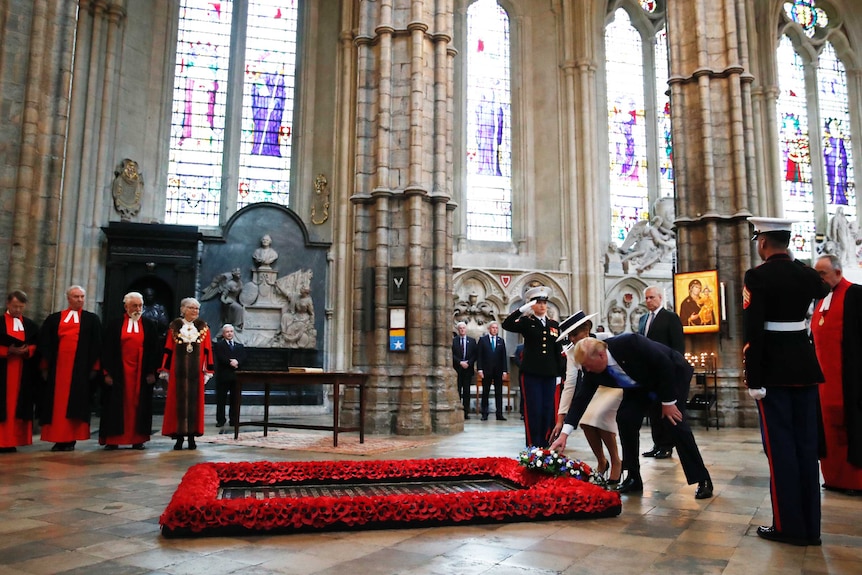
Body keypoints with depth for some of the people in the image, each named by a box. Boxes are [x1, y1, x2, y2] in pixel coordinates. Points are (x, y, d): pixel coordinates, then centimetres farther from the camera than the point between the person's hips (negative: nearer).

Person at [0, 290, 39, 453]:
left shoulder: (31, 325, 11)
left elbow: (37, 347, 8)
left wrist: (26, 350, -11)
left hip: (24, 373, 3)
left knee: (20, 406, 2)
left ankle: (13, 441, 7)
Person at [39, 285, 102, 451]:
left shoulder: (92, 319, 8)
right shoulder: (54, 319, 11)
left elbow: (97, 344, 3)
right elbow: (44, 343, 9)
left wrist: (94, 367, -4)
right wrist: (45, 367, 1)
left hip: (80, 368, -2)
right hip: (58, 367, 2)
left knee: (76, 401, -2)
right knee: (57, 401, 2)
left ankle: (70, 439, 3)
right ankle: (58, 439, 8)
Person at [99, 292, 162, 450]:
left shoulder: (150, 325, 7)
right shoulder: (115, 325, 5)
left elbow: (155, 350, 5)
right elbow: (107, 349, 2)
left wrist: (152, 372, -2)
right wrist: (107, 372, -5)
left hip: (142, 372, 1)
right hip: (119, 372, -1)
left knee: (139, 404, 3)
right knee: (117, 404, 1)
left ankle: (138, 439, 8)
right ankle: (112, 439, 7)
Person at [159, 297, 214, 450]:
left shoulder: (203, 327, 5)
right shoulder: (174, 326, 3)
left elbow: (207, 351, 4)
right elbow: (168, 350, 4)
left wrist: (207, 371, 0)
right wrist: (165, 370, 1)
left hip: (196, 372, 1)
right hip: (178, 371, -1)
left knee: (194, 401, 3)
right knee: (178, 402, 2)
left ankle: (192, 435, 10)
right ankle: (179, 437, 8)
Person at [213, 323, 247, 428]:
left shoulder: (240, 346, 18)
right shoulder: (218, 345, 6)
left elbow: (243, 358, 3)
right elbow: (221, 358, -10)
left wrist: (237, 362, -16)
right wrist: (231, 363, -18)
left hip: (236, 376, 3)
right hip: (223, 376, -3)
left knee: (234, 400, 4)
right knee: (221, 399, 1)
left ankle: (233, 420, 11)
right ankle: (220, 420, 8)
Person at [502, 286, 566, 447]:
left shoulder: (554, 325, 12)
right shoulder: (526, 322, 0)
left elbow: (558, 351, 12)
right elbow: (506, 325, -18)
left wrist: (560, 373, 8)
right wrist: (522, 309, -24)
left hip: (550, 374, 4)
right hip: (531, 373, -4)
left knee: (548, 409, 6)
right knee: (533, 410, -2)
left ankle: (545, 443, 18)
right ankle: (533, 445, 7)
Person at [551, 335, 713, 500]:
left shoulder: (630, 343, -38)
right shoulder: (592, 369, -20)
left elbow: (665, 364, -29)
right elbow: (581, 397, -17)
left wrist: (668, 402, -23)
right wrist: (564, 433, -21)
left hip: (673, 373, -5)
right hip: (641, 383, 5)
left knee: (676, 423, -15)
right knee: (625, 418, -10)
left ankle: (703, 480, -1)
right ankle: (633, 478, 2)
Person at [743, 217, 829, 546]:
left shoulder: (757, 276, -13)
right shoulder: (807, 274, 6)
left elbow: (753, 331, -17)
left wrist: (753, 378, -13)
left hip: (774, 368, -6)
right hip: (804, 365, 6)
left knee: (780, 445, 2)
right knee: (806, 443, 10)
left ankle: (789, 525, 9)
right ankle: (810, 526, 19)